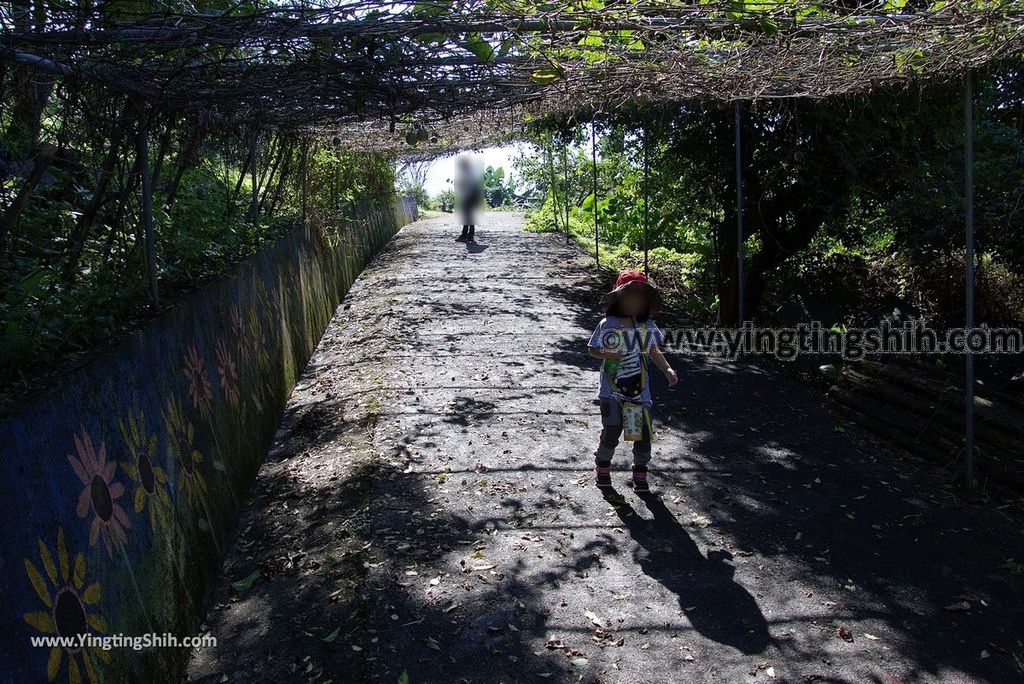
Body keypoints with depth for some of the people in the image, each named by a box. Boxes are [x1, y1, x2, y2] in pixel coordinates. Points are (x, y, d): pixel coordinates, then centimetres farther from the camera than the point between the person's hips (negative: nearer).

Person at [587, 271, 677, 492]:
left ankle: (640, 473, 24)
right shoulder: (607, 325, -9)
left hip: (639, 389, 3)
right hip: (612, 389, -2)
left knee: (643, 432, 1)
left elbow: (654, 351, 13)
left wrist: (668, 370, -1)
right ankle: (603, 466, 21)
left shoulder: (648, 326, -1)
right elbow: (592, 349, 2)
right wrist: (606, 354, -18)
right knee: (611, 430, -8)